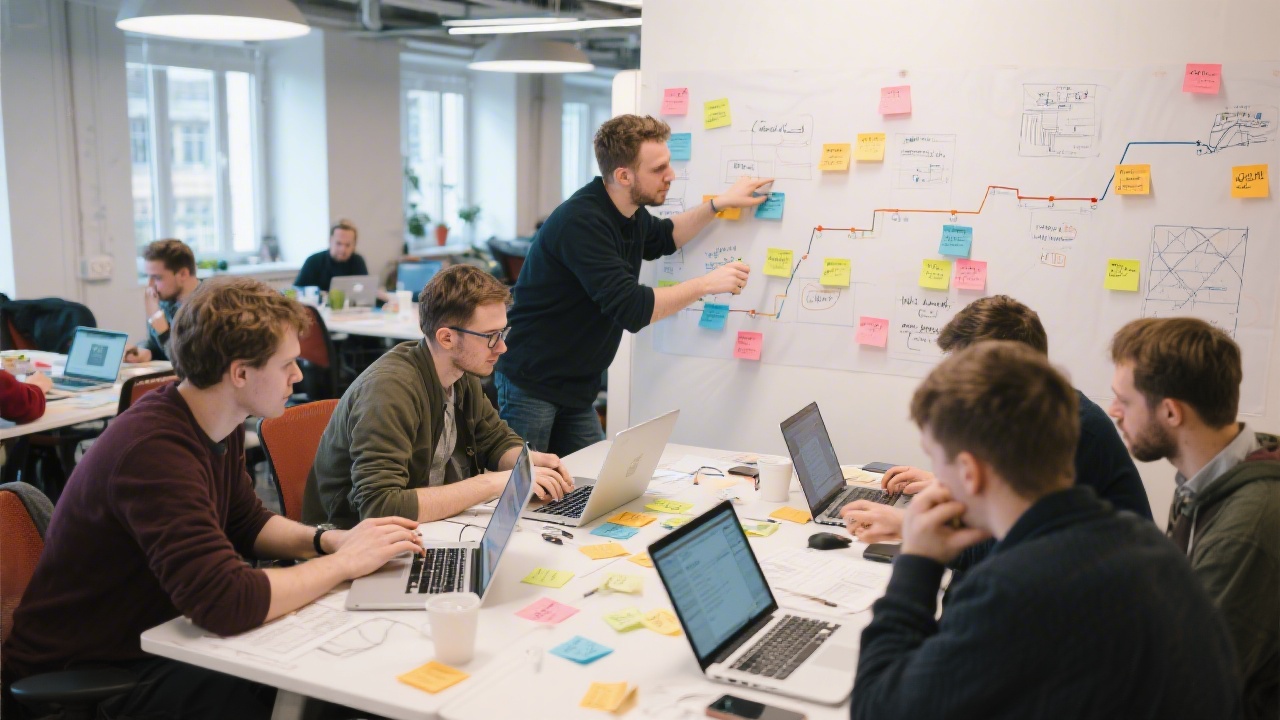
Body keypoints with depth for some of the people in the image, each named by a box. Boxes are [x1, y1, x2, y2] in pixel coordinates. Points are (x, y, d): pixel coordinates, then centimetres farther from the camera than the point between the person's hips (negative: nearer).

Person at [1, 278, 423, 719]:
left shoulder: (222, 427, -2)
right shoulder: (153, 450, -31)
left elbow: (246, 525, 13)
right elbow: (227, 602, -37)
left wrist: (328, 541, -5)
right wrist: (345, 563, -24)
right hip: (85, 673, -8)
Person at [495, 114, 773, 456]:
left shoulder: (630, 214, 3)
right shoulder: (581, 221, -25)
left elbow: (662, 238, 27)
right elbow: (631, 309, -29)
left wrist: (720, 204, 15)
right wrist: (707, 283, -20)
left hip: (575, 389, 9)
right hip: (530, 386, -9)